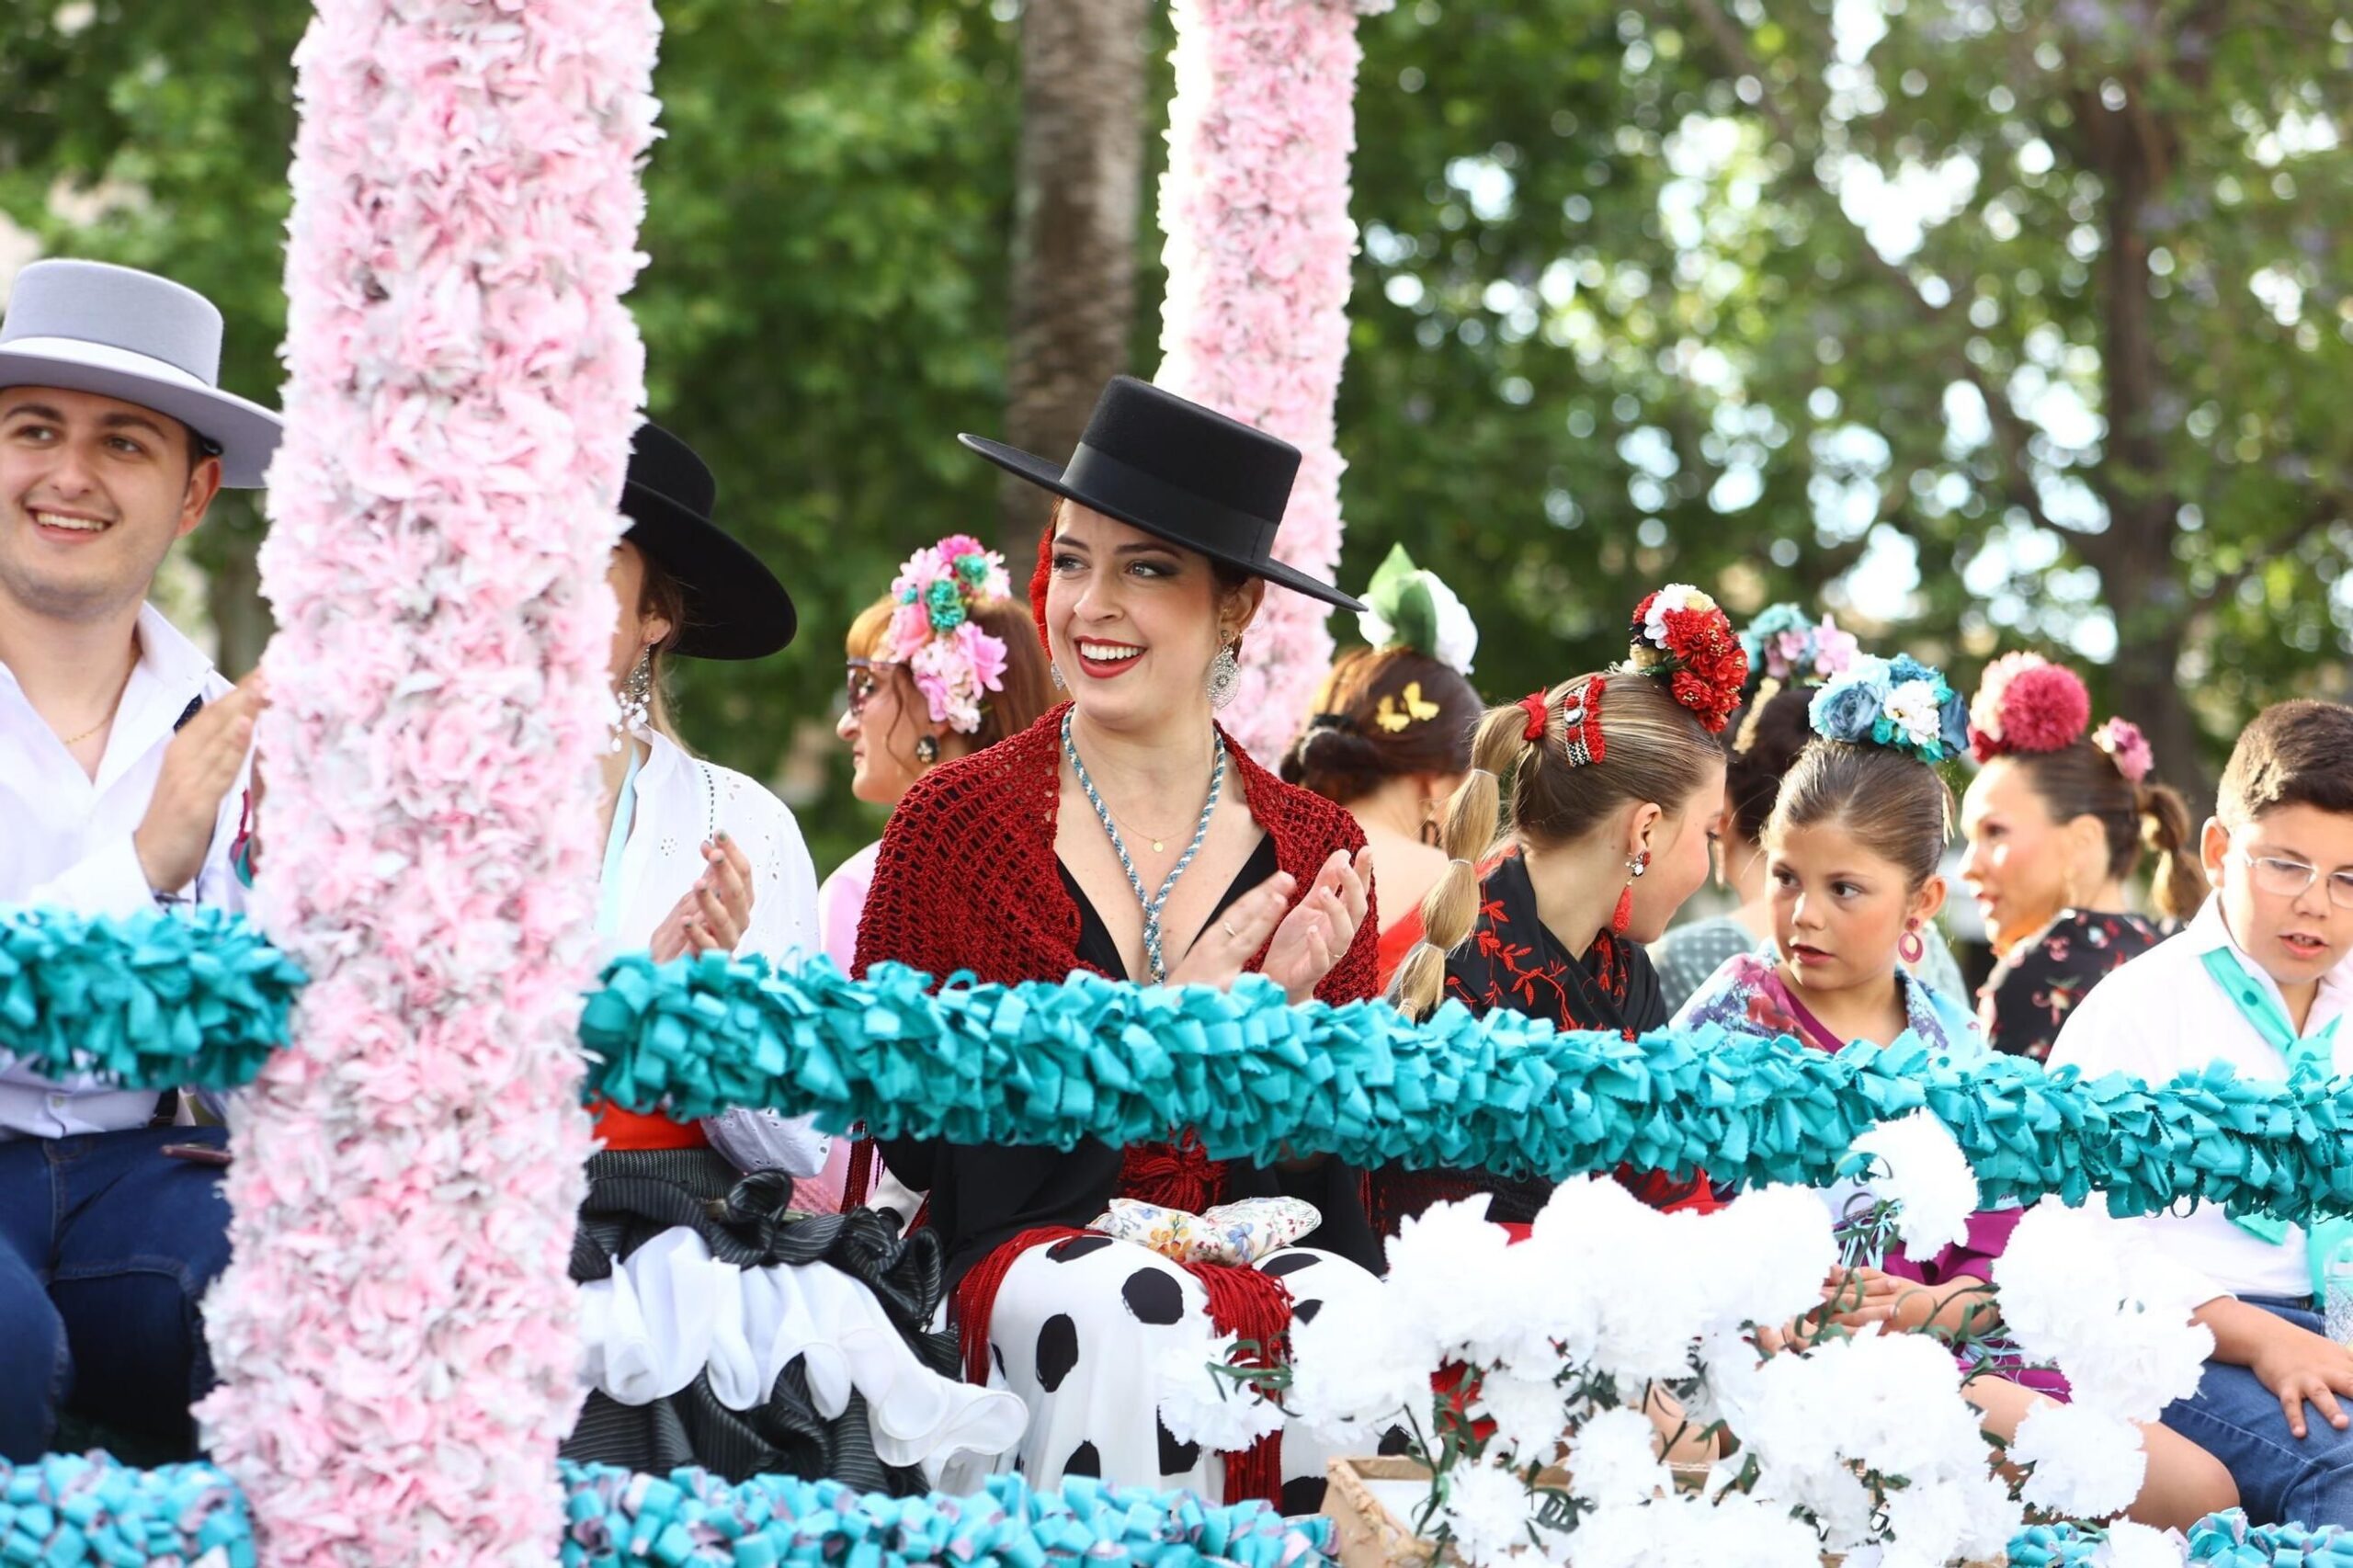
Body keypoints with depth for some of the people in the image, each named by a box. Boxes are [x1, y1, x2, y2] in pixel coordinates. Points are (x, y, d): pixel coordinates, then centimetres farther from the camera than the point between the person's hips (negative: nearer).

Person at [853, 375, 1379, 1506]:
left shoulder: (1315, 855, 11)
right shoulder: (952, 822, 4)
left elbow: (1329, 1156, 12)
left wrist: (1284, 1010, -8)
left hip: (1262, 1248, 2)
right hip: (1021, 1256, -2)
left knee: (1346, 1308, -32)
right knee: (1137, 1314, -35)